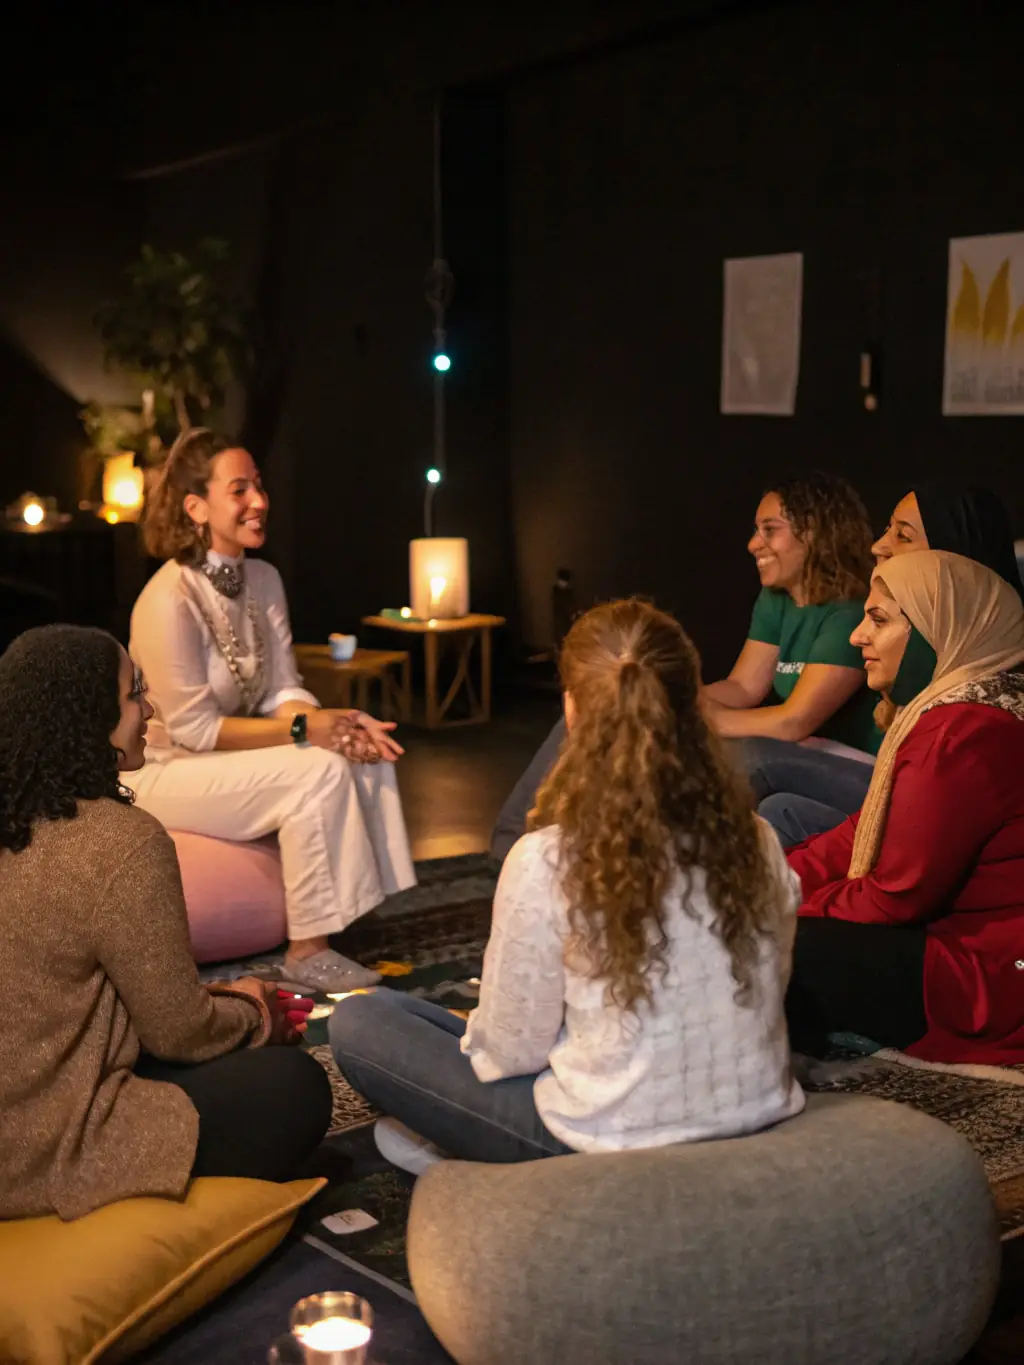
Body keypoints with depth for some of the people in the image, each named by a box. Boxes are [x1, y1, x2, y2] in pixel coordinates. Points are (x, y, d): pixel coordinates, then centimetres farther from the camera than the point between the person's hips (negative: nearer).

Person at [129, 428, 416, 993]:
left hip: (237, 754, 8)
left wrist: (338, 724, -19)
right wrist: (304, 728, -23)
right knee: (318, 771, -27)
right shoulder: (169, 600, -22)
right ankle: (307, 953, -16)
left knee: (366, 758, -12)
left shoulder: (264, 579, 4)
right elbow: (193, 727, -22)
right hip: (167, 771, -8)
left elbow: (283, 691, 2)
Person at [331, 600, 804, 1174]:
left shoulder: (546, 861, -21)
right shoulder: (756, 840, -7)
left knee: (358, 1021, 9)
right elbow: (769, 992, 6)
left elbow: (513, 1050, -12)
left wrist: (478, 1033, 12)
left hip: (614, 1144, -5)